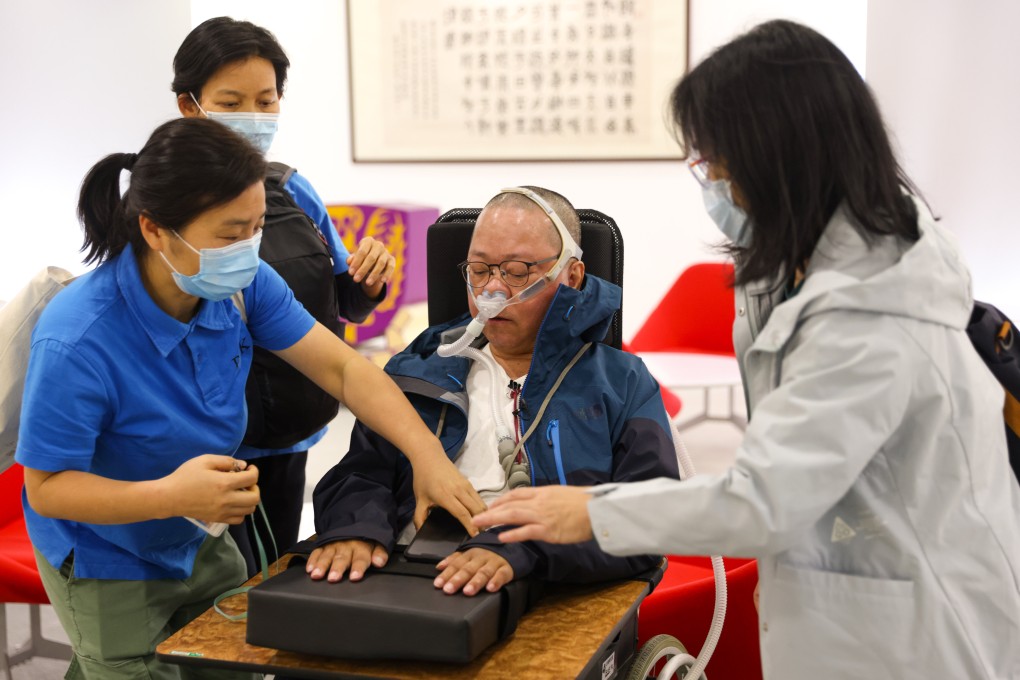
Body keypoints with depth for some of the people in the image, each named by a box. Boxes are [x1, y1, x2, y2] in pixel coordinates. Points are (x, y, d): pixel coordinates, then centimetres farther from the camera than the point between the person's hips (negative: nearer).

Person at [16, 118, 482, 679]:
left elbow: (342, 368, -13)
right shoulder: (76, 343, -32)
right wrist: (171, 495, -39)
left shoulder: (242, 286, -17)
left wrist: (427, 455, -25)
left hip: (199, 545, 6)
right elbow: (46, 487, -24)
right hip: (107, 569, -5)